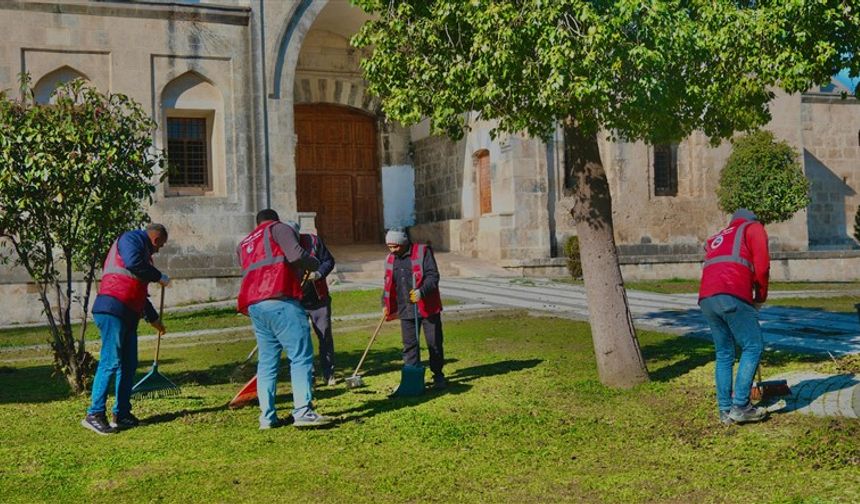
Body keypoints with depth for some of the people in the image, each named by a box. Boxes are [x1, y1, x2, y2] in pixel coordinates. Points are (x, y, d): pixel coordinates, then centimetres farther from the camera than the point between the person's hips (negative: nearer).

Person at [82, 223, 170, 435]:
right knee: (111, 362, -14)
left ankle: (122, 415, 13)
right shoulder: (131, 238, 1)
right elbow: (133, 263, -22)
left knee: (129, 364, 8)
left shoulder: (142, 249, 29)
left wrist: (153, 318, 39)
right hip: (112, 309, -10)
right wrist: (159, 277, -10)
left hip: (128, 314, 10)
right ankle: (94, 415, -14)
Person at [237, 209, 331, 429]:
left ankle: (267, 416, 9)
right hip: (280, 301, -7)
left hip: (254, 306, 7)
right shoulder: (279, 229, 9)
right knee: (301, 356, -6)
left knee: (267, 360, 11)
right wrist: (314, 265, 9)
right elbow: (296, 255, -9)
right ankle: (303, 411, -14)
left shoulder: (244, 244, 30)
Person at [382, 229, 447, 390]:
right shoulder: (390, 259, 8)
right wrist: (386, 304, 12)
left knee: (434, 343, 4)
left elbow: (433, 275, -15)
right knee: (409, 345, 7)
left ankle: (438, 376, 17)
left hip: (428, 307, -4)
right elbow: (388, 283, 19)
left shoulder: (423, 252, -9)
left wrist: (421, 291, -29)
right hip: (406, 310, 5)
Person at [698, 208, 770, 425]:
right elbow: (761, 265, 4)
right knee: (753, 346, 0)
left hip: (706, 298, 6)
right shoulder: (754, 228, 18)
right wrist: (760, 297, 17)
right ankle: (740, 406, -6)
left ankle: (725, 410, 13)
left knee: (724, 354, 13)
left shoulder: (716, 238, 35)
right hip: (732, 296, -6)